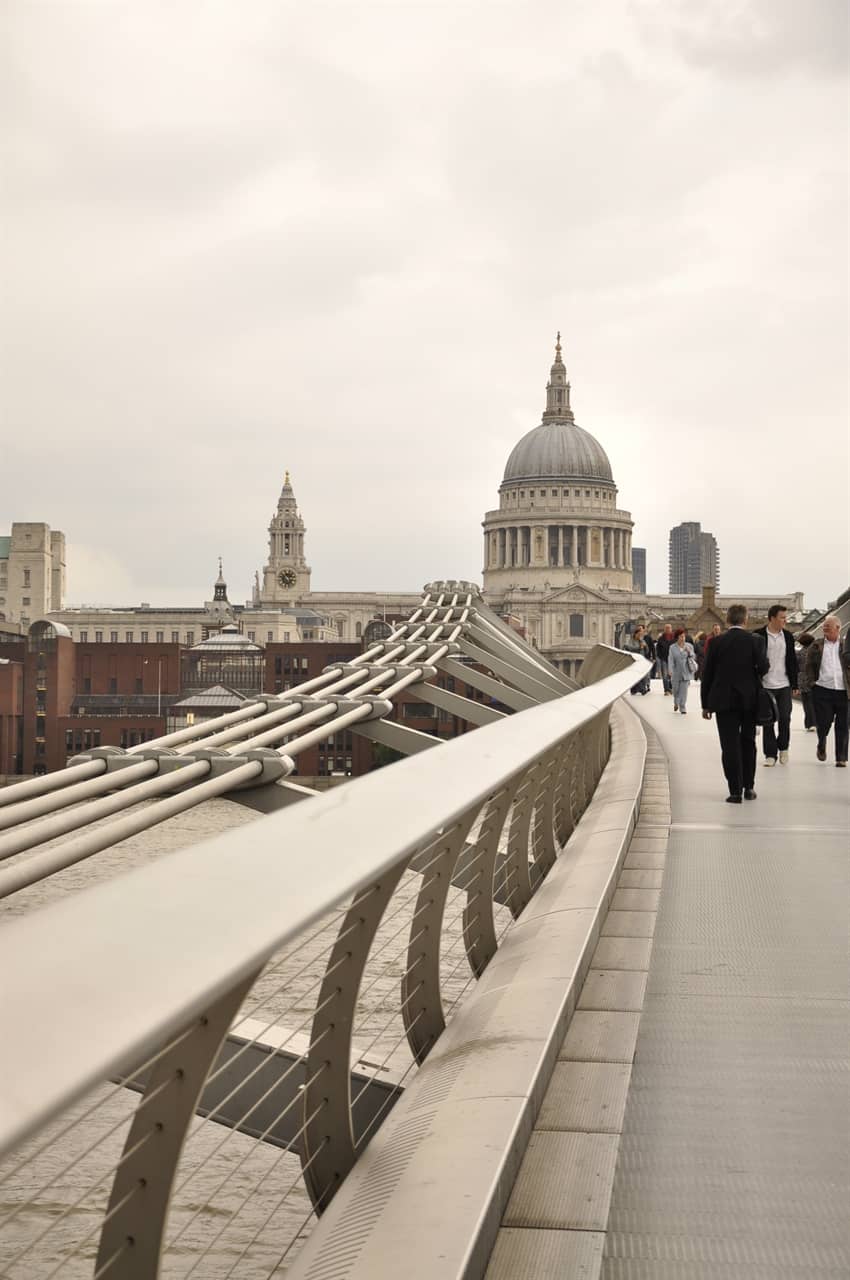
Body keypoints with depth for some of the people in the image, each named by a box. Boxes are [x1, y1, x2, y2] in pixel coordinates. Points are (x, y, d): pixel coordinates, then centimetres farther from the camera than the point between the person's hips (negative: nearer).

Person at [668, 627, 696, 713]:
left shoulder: (689, 646, 5)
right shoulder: (672, 647, 1)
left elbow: (693, 658, 10)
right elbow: (670, 659, -5)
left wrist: (689, 652, -10)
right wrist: (671, 670, -16)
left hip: (686, 672, 0)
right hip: (676, 673, 0)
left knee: (684, 691, -5)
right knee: (676, 690, 10)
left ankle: (683, 708, 2)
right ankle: (676, 703, 39)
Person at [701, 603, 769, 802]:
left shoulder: (716, 642, -5)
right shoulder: (755, 641, -5)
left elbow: (707, 674, -3)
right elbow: (763, 667, -9)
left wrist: (706, 704, 4)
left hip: (724, 700, -1)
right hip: (749, 700, 1)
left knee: (730, 745, 1)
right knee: (748, 743, 16)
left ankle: (735, 791, -3)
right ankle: (748, 787, 21)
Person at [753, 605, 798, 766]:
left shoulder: (788, 636, 7)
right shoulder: (758, 635, -5)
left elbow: (792, 661, 11)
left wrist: (794, 684, 8)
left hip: (784, 686, 3)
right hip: (766, 685, -3)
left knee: (785, 718, 1)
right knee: (768, 721, 2)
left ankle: (783, 748, 23)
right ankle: (770, 754, 10)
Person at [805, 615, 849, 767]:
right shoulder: (816, 646, 8)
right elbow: (809, 665, 10)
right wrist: (812, 681, 2)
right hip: (822, 690, 0)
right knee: (823, 722, 0)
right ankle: (821, 746, 31)